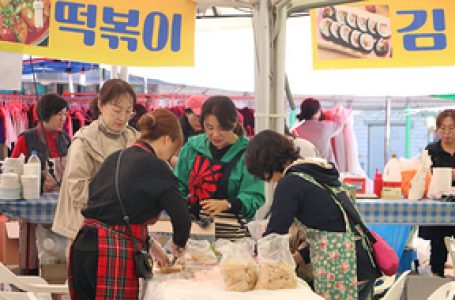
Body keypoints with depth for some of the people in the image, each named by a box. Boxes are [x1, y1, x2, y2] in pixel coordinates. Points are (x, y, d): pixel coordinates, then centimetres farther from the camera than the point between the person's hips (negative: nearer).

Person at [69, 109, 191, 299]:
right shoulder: (156, 166, -6)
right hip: (115, 255, -8)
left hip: (83, 247, 8)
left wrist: (150, 244, 27)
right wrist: (178, 246, 13)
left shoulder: (114, 158, 16)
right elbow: (181, 217, -8)